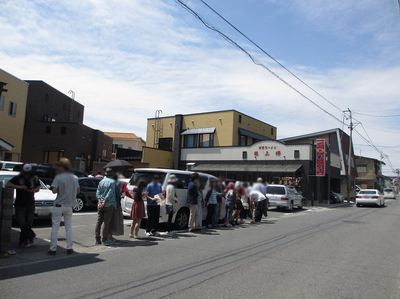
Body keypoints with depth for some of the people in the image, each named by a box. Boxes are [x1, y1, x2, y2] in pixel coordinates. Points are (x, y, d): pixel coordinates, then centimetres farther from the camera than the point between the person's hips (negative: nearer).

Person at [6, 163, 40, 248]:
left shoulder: (34, 178, 2)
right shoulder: (17, 178, -5)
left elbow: (38, 187, 13)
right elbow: (7, 185, -15)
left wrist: (34, 190, -10)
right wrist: (19, 187, -25)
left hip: (30, 205, 2)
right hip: (19, 205, -2)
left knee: (28, 223, 2)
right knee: (22, 223, -9)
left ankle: (23, 242, 15)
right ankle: (31, 235, 13)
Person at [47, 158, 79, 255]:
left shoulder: (58, 177, -12)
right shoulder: (74, 178, 2)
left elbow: (54, 190, -19)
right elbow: (78, 191, 6)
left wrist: (59, 190, 1)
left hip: (59, 205, -4)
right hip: (69, 206, 4)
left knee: (55, 227, 5)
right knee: (69, 227, 11)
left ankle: (53, 249, 8)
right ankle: (69, 248, 11)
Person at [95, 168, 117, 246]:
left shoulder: (101, 181, 11)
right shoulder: (112, 182, -9)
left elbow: (98, 193, 5)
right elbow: (109, 194, -15)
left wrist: (100, 202, -2)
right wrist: (104, 203, -11)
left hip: (101, 205, 6)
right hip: (109, 205, -6)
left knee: (99, 221, 10)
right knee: (106, 222, -1)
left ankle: (98, 239, 16)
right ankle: (104, 240, 3)